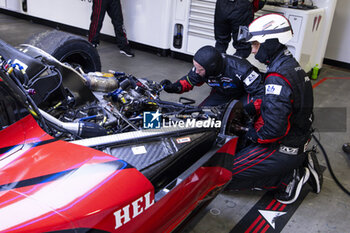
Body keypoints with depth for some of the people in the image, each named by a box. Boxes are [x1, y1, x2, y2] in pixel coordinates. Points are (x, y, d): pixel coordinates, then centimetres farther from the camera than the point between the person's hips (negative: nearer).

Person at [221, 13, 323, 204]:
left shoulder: (277, 78, -26)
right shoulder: (290, 64, 6)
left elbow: (273, 129, -30)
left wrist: (253, 135, -11)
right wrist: (248, 109, 3)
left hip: (283, 149, -9)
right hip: (298, 140, 10)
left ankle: (288, 179, -3)